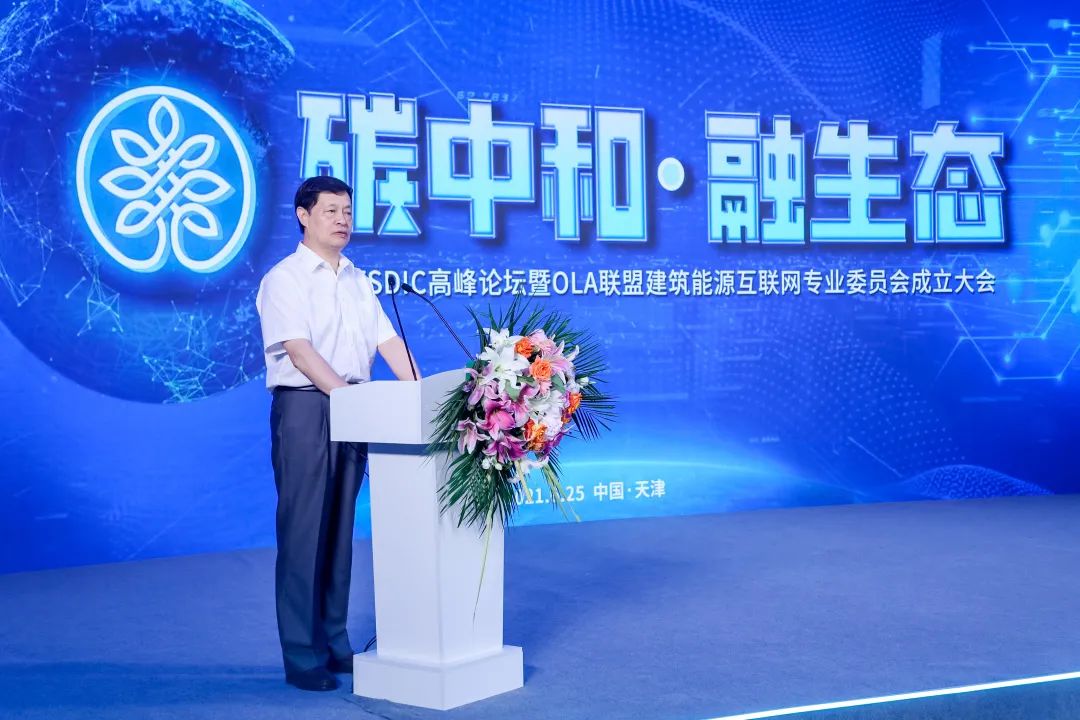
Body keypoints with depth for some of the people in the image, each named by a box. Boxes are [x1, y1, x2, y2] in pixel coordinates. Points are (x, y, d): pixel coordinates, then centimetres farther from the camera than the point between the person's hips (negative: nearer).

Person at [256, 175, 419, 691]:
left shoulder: (359, 281, 16)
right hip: (305, 405, -6)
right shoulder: (285, 278, -4)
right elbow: (298, 348, -15)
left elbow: (388, 340, 9)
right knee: (304, 532, -5)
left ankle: (335, 644, 17)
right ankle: (302, 658, 0)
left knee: (341, 531, 10)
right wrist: (345, 393, -26)